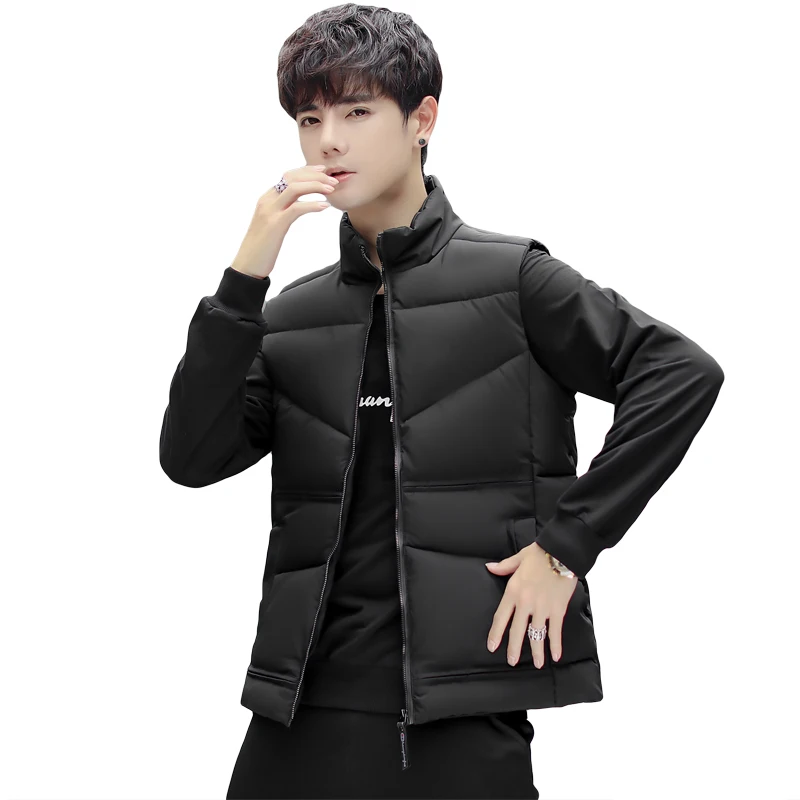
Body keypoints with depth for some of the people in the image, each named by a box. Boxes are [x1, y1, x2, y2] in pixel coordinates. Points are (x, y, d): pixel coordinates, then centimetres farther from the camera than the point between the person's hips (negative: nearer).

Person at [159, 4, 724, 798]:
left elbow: (683, 373, -6)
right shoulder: (291, 315, 12)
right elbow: (191, 457, 0)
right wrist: (245, 276, -8)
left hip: (462, 710, -3)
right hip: (306, 703, 4)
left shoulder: (508, 278, 0)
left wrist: (568, 542, -9)